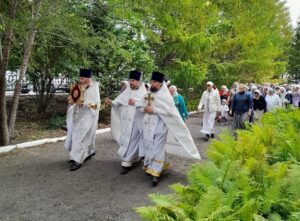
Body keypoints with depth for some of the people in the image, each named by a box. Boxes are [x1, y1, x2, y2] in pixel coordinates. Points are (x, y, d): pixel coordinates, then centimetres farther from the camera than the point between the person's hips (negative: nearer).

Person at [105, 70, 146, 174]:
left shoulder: (143, 93, -4)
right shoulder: (126, 92, 10)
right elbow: (118, 101, 4)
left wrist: (135, 103, -21)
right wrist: (111, 102, -15)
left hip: (135, 121, -6)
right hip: (125, 120, 6)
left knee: (131, 141, -5)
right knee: (125, 140, 13)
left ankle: (126, 163, 1)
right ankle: (134, 158, 32)